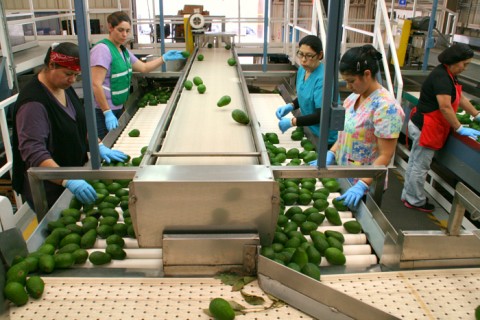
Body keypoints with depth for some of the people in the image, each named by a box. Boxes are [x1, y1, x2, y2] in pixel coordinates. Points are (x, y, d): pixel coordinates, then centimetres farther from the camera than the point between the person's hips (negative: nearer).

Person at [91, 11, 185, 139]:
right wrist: (108, 113, -24)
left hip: (118, 109, 9)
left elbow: (143, 67, 19)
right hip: (103, 111, -9)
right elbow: (96, 84, -22)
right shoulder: (103, 49, -17)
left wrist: (164, 58, 6)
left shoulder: (123, 50, 11)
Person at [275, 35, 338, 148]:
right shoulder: (302, 69, -1)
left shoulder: (323, 79, -26)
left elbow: (321, 115, -27)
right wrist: (291, 106, -4)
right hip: (309, 130, 8)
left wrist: (292, 122, -27)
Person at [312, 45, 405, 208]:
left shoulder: (386, 107, -22)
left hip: (365, 185, -7)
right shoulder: (353, 98, 2)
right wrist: (330, 154, -4)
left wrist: (362, 185, -30)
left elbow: (385, 156, -23)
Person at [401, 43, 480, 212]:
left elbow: (460, 98, 21)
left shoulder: (448, 75, 12)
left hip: (421, 125, 11)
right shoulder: (441, 77, -20)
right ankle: (415, 201, 16)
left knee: (415, 162, 18)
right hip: (426, 128, -11)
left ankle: (408, 195, 31)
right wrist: (460, 129, -20)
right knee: (420, 166, 2)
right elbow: (445, 106, -27)